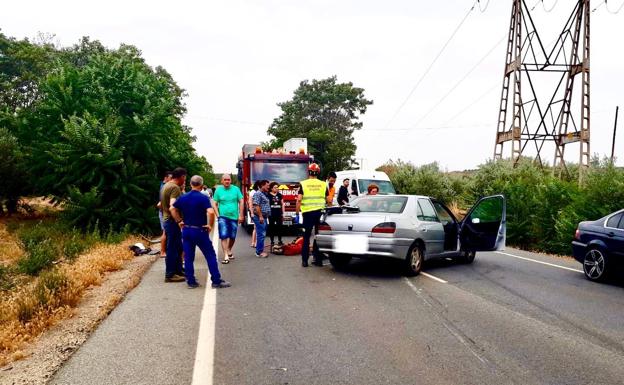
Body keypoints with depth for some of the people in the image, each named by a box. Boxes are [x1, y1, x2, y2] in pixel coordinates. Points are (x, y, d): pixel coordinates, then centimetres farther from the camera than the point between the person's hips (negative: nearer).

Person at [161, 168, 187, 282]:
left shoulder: (165, 186, 14)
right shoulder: (175, 188, -18)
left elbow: (161, 204, 22)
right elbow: (172, 206, -29)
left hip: (167, 220, 10)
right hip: (172, 221, -10)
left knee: (178, 247, 18)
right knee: (172, 248, -2)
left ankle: (178, 270, 27)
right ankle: (170, 275, 5)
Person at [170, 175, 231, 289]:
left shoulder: (183, 197, 5)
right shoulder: (203, 198, -13)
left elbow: (172, 209, 11)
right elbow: (211, 212, -26)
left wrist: (179, 221, 14)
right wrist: (210, 225, -13)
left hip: (186, 230, 5)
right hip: (199, 231, -5)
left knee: (188, 257, 11)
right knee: (210, 256, 3)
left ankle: (191, 281, 15)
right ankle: (216, 281, 5)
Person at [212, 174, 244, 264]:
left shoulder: (236, 189, -1)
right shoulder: (218, 190, -1)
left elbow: (241, 202, 2)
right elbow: (215, 204, 3)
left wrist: (241, 215, -3)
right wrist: (218, 215, -6)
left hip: (234, 217, 1)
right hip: (223, 217, -1)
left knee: (232, 237, 12)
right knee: (224, 236, -9)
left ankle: (229, 251, 36)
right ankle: (226, 256, -7)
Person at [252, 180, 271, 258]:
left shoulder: (264, 194, 18)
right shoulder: (258, 194, -12)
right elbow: (256, 206, -20)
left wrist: (266, 216, 21)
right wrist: (260, 216, -23)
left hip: (264, 217, 10)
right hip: (260, 217, -10)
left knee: (262, 234, 13)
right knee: (261, 234, -9)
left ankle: (260, 250, 20)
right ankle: (259, 252, -6)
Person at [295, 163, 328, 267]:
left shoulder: (303, 184, -1)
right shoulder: (323, 184, 4)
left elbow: (299, 199, -8)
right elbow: (327, 200, 7)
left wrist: (297, 211, 2)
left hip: (307, 213, -1)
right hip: (320, 212, 2)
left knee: (306, 237, 6)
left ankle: (304, 260, 6)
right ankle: (318, 259, 12)